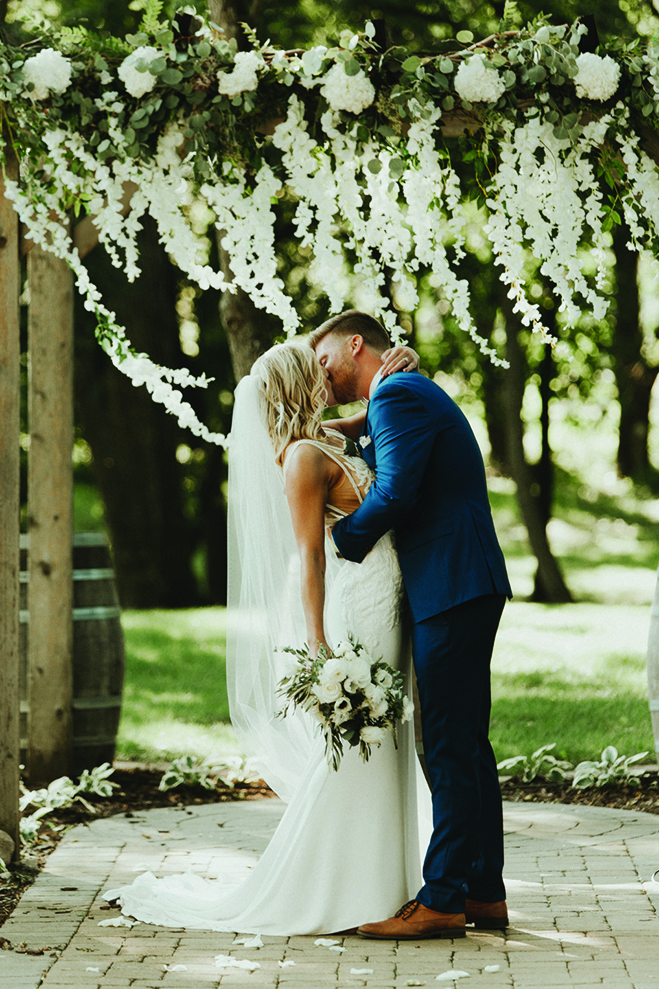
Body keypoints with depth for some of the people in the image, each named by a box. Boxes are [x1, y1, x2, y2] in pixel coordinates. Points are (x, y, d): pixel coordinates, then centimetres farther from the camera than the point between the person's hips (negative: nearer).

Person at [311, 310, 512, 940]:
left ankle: (441, 900, -9)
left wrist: (338, 545, -5)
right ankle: (484, 893, 15)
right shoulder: (412, 394, 23)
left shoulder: (396, 396, -10)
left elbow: (393, 494, -19)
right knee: (466, 745, 12)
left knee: (450, 750, -9)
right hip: (470, 587, 11)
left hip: (450, 591, -11)